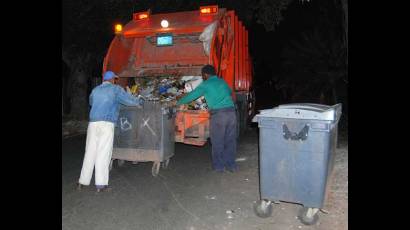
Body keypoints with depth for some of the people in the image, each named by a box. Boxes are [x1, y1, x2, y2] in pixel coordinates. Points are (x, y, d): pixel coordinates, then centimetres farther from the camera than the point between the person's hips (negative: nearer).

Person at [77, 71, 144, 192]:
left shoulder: (95, 90, 19)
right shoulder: (115, 89, 4)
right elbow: (129, 99, 5)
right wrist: (140, 101, 24)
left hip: (93, 123, 5)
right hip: (106, 124, -5)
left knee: (90, 152, 10)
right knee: (103, 153, -3)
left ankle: (82, 182, 16)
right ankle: (100, 184, 1)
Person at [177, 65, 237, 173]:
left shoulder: (205, 84, 5)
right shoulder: (222, 82, 21)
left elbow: (191, 96, 11)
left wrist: (178, 102, 26)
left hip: (218, 114, -5)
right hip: (231, 111, 5)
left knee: (217, 142, 6)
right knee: (230, 140, 11)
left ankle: (219, 166, 14)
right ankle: (231, 165, 18)